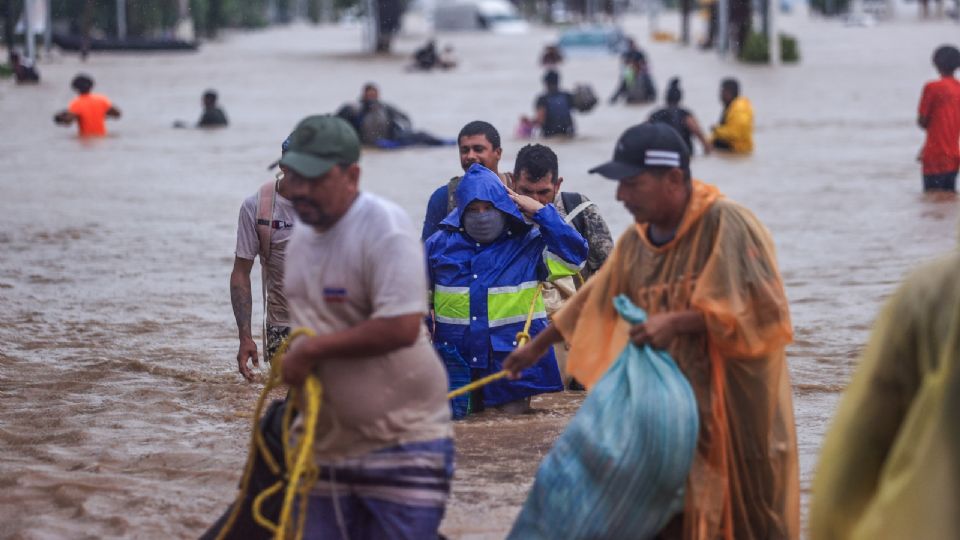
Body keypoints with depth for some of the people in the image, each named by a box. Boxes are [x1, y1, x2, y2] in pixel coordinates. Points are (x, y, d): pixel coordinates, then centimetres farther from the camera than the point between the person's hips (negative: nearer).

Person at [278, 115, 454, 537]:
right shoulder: (302, 230, 9)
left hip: (402, 439, -8)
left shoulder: (385, 229, -18)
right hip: (327, 441, 8)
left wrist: (311, 349, -20)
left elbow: (400, 328, -27)